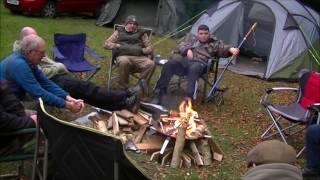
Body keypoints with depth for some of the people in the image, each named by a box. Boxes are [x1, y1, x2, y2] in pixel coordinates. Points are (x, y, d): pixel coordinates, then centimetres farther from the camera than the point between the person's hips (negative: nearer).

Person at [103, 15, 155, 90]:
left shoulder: (141, 33, 23)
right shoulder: (119, 32, 20)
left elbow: (150, 48, 17)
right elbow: (106, 44, 15)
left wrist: (141, 50, -4)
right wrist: (118, 46, -2)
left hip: (140, 57, 2)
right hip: (124, 56, -1)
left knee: (151, 64, -32)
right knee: (124, 62, -40)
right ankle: (124, 88, -24)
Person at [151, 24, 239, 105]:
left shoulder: (214, 43, 19)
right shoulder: (192, 39, 29)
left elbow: (223, 48, 5)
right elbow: (181, 45, 20)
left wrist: (231, 49, -18)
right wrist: (187, 50, -2)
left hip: (199, 64, -3)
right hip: (184, 61, 4)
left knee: (193, 69, -41)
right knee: (169, 64, -26)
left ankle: (189, 97, -42)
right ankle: (159, 93, -23)